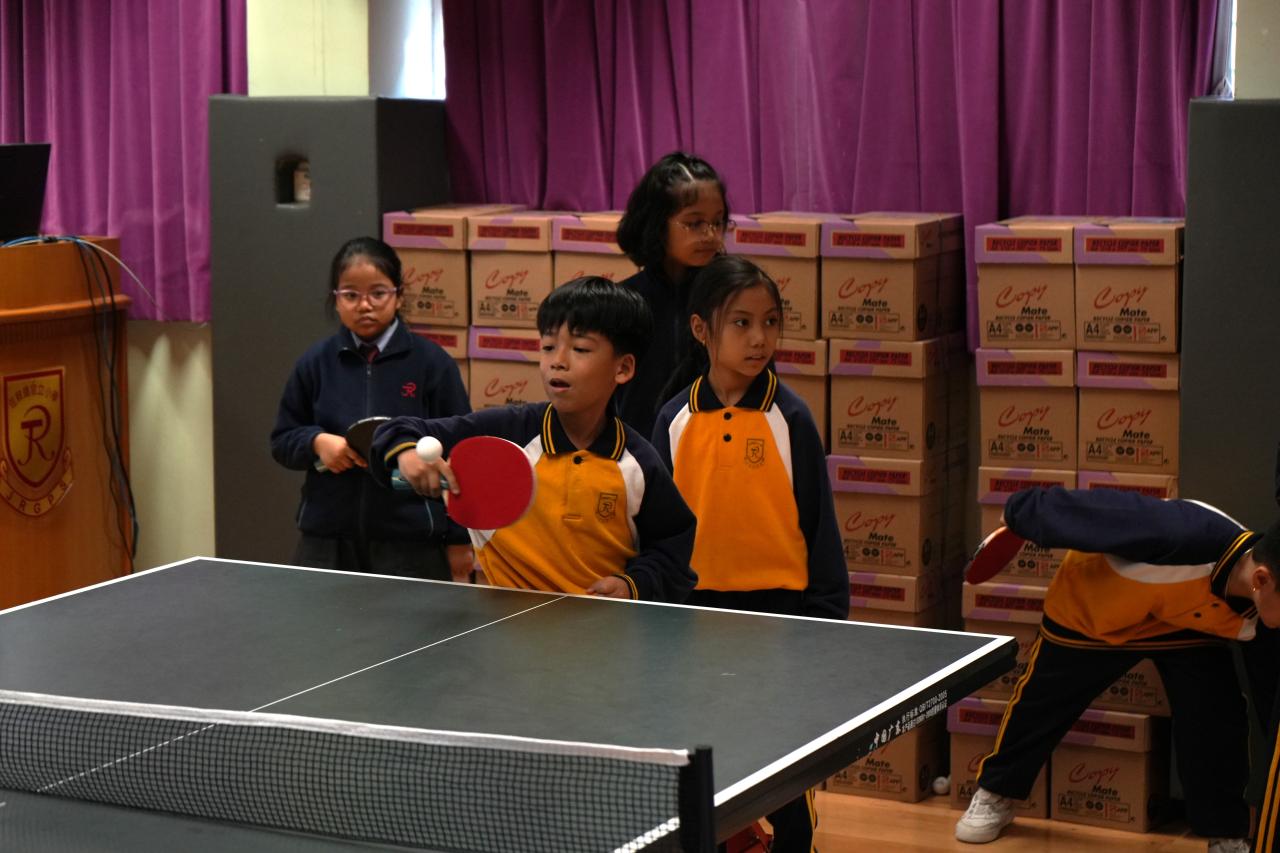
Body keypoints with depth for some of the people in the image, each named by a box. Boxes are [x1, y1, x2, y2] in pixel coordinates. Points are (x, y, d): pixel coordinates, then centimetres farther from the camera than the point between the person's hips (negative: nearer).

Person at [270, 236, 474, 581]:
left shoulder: (431, 362, -3)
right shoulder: (316, 363, 5)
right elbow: (282, 441, 12)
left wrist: (460, 539, 0)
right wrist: (317, 442, -10)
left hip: (411, 545, -2)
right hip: (327, 544, 3)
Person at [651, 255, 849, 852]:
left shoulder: (788, 418, -6)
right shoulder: (676, 421, -1)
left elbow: (817, 521, -2)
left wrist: (828, 611, -4)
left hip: (777, 602, -2)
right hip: (697, 604, 2)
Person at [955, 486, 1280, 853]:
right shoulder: (1185, 536, -48)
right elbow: (1087, 509, -35)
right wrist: (1019, 513, -17)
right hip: (1090, 605, -2)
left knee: (1219, 719, -12)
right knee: (1039, 704, 14)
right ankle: (995, 793, 40)